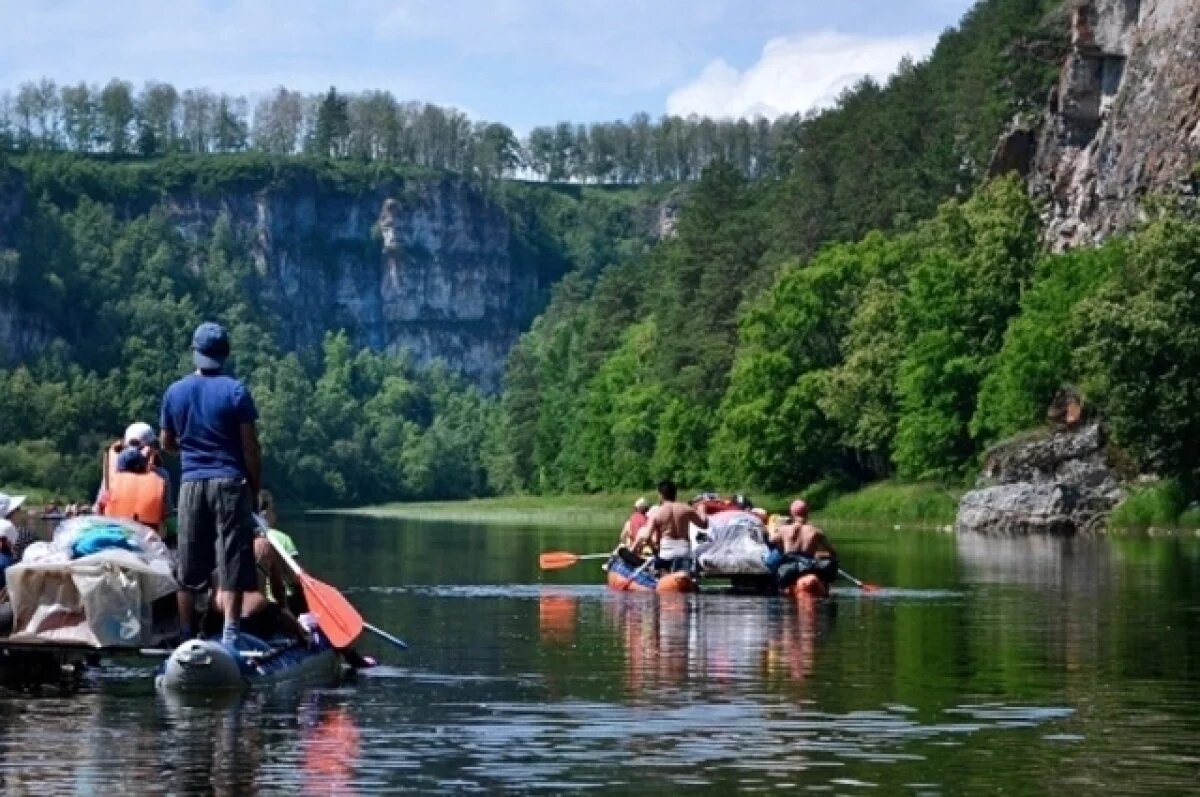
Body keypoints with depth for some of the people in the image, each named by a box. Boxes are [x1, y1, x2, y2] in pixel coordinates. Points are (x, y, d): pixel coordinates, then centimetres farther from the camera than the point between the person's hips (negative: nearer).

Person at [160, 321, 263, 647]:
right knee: (232, 561, -3)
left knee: (188, 568, 8)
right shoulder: (235, 391, -6)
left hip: (191, 483, 3)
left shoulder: (174, 392, 5)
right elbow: (250, 447, -7)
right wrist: (256, 488, 2)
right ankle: (229, 634, -10)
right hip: (230, 482, -3)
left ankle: (186, 636, 9)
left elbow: (167, 443, 15)